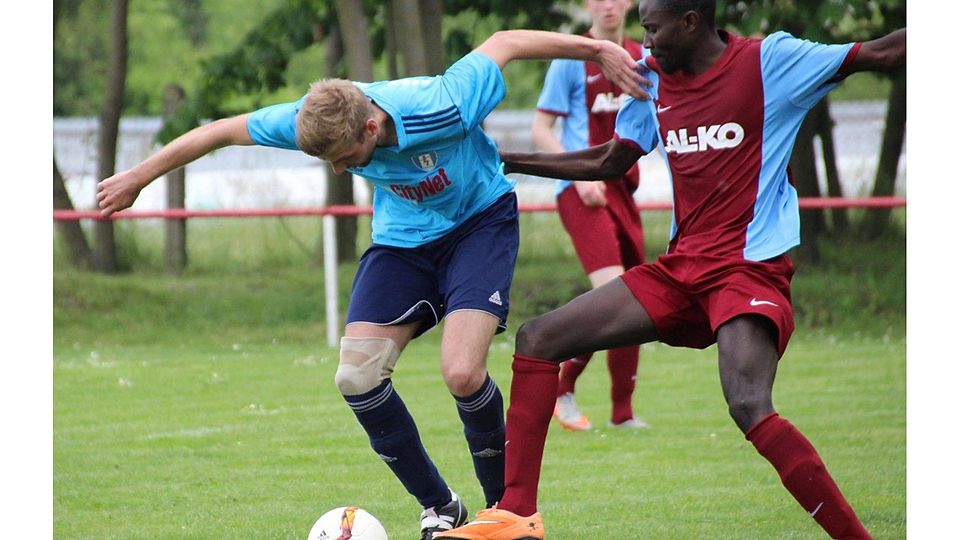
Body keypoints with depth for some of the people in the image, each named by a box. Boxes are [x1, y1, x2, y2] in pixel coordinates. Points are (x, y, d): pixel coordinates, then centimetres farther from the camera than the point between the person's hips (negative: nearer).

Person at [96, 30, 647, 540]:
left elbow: (504, 43, -19)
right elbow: (219, 131, -9)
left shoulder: (442, 107, -35)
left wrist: (600, 50, -11)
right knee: (357, 377, -11)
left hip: (480, 222, -5)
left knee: (462, 372, -24)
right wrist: (137, 178, 0)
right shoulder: (317, 119, -23)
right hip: (403, 239, 5)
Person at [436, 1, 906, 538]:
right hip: (680, 268, 8)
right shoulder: (654, 80, 12)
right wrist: (506, 161, 23)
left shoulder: (769, 60, -7)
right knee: (538, 338, 2)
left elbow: (883, 52, -8)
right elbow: (610, 162, 24)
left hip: (750, 267, -8)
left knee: (749, 405, -31)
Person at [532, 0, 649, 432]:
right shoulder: (572, 60, -3)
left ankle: (622, 411, 14)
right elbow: (540, 129, -3)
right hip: (583, 190, -6)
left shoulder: (641, 59, 13)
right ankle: (562, 388, -8)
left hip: (622, 187, 7)